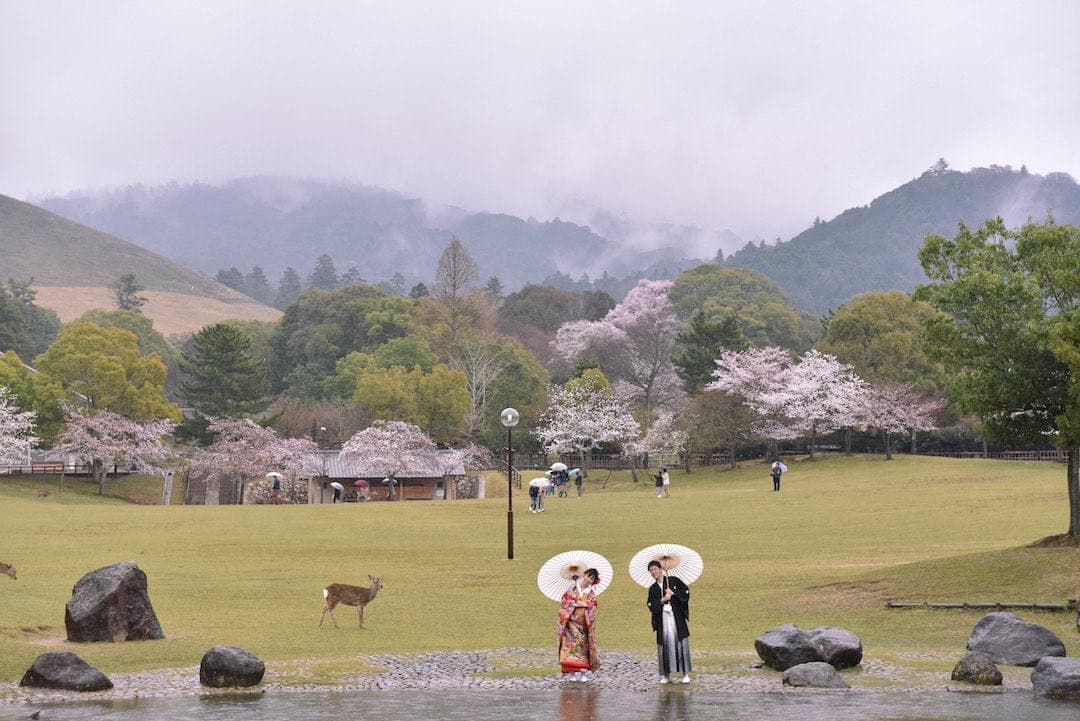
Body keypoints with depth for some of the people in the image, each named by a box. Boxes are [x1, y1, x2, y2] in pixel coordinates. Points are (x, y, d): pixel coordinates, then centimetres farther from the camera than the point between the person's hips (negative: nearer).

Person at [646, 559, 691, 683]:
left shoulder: (673, 580, 4)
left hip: (677, 618, -3)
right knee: (664, 645, -1)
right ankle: (666, 676, 5)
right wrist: (662, 600, -11)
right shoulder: (652, 589, 12)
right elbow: (651, 605, 2)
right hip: (662, 619, 3)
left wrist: (673, 593, -11)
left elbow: (686, 591, -2)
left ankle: (685, 674, -1)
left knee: (681, 644, -7)